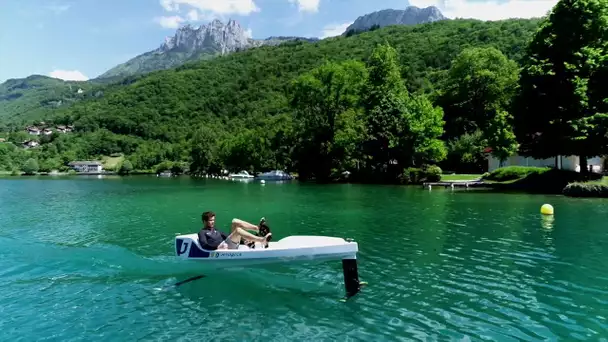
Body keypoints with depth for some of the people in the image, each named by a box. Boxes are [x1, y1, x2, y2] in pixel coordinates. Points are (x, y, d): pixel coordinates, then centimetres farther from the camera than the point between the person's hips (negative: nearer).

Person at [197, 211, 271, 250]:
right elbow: (204, 245, -9)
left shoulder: (215, 230, 30)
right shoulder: (202, 232, 9)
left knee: (235, 221, -4)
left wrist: (244, 239, 9)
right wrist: (217, 247, -25)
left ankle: (258, 228, -21)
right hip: (221, 249, -7)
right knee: (238, 230, -29)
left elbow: (228, 237, 24)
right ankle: (262, 240, -40)